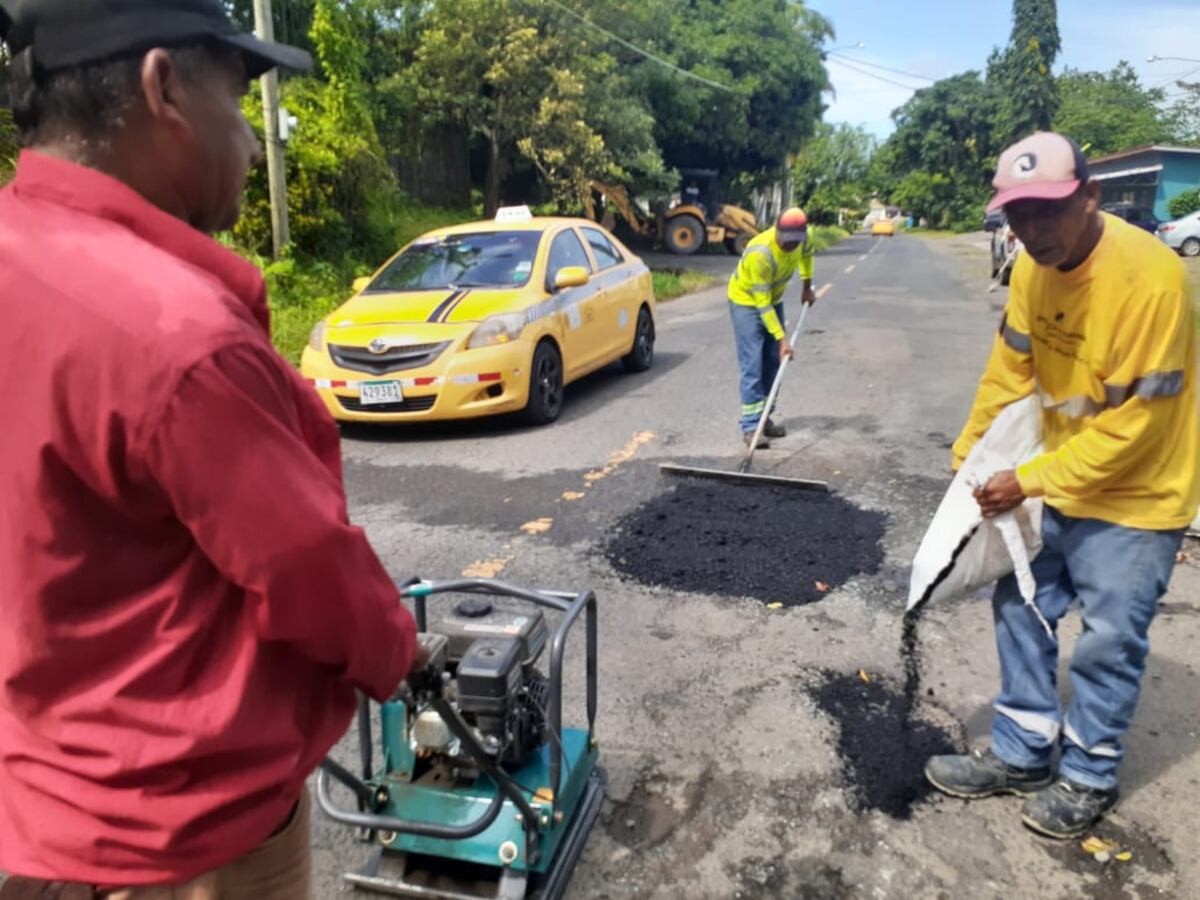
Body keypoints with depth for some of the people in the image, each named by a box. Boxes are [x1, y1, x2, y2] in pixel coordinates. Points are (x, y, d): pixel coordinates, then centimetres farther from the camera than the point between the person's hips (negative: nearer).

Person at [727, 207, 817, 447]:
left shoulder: (801, 237, -15)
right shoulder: (760, 253, -36)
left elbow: (807, 252, 14)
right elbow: (762, 303, -31)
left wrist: (807, 286, 13)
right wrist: (782, 338, -30)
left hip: (773, 299, 7)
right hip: (746, 302, -7)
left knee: (773, 363, 5)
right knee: (753, 365, -14)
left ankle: (764, 418, 14)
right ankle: (751, 426, -13)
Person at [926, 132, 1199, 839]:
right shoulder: (1033, 268, -6)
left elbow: (1134, 422, -25)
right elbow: (1010, 370, 3)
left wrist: (1032, 482, -22)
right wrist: (969, 456, 3)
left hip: (1135, 491, -7)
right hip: (1056, 476, 7)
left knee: (1109, 641, 6)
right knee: (1021, 609, 13)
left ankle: (1089, 778, 28)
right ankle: (1023, 754, 30)